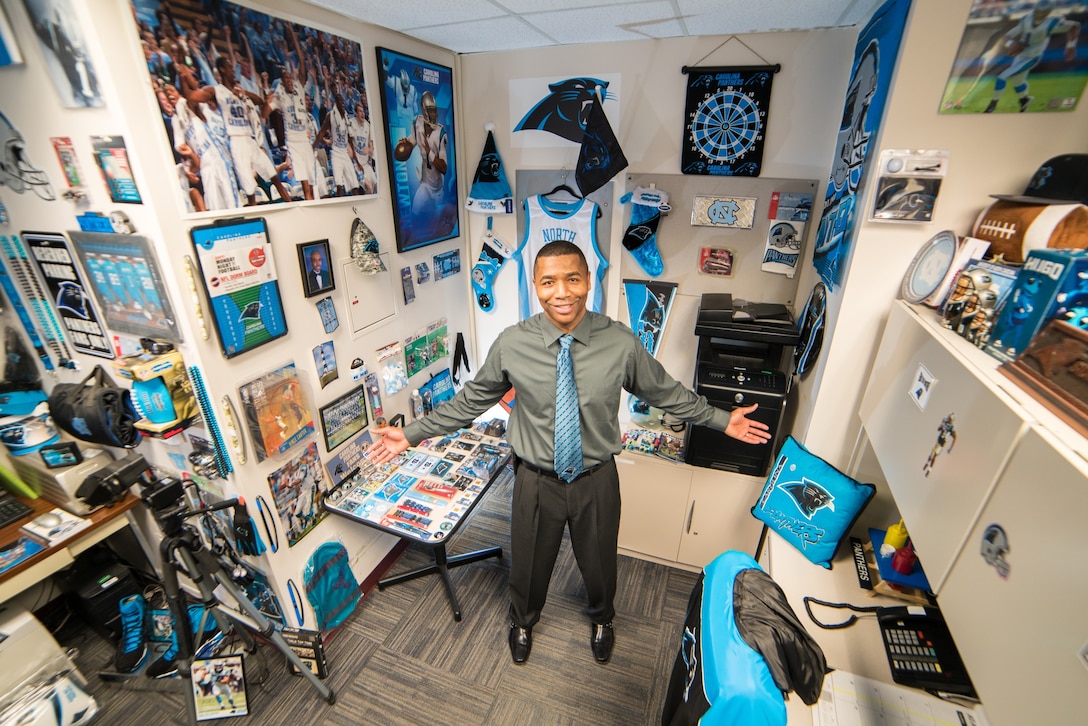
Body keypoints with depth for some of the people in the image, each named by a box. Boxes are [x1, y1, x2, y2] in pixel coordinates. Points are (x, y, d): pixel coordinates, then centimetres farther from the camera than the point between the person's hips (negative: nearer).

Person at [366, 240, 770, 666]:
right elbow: (471, 401, -5)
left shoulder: (621, 343, -17)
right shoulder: (511, 345, -18)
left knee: (599, 562, 27)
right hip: (536, 480, 0)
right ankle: (523, 622, 63)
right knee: (528, 563, 24)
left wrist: (723, 421, 2)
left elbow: (666, 392, -1)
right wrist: (412, 434, -3)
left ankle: (601, 620, 66)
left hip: (597, 479, 1)